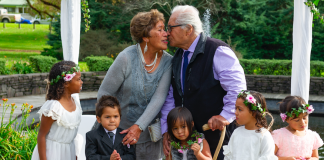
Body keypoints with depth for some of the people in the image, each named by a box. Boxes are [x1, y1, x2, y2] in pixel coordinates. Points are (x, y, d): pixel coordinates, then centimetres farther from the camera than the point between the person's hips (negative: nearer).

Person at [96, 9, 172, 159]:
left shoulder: (167, 61, -8)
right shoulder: (126, 58, -17)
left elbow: (159, 98, -15)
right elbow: (104, 93, -9)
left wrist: (139, 127, -25)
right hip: (121, 130, -3)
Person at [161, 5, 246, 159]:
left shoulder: (217, 51, -13)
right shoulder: (177, 58, 11)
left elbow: (237, 88, -18)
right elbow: (170, 97, 14)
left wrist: (226, 116, -21)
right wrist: (166, 130, 7)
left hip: (217, 134, -7)